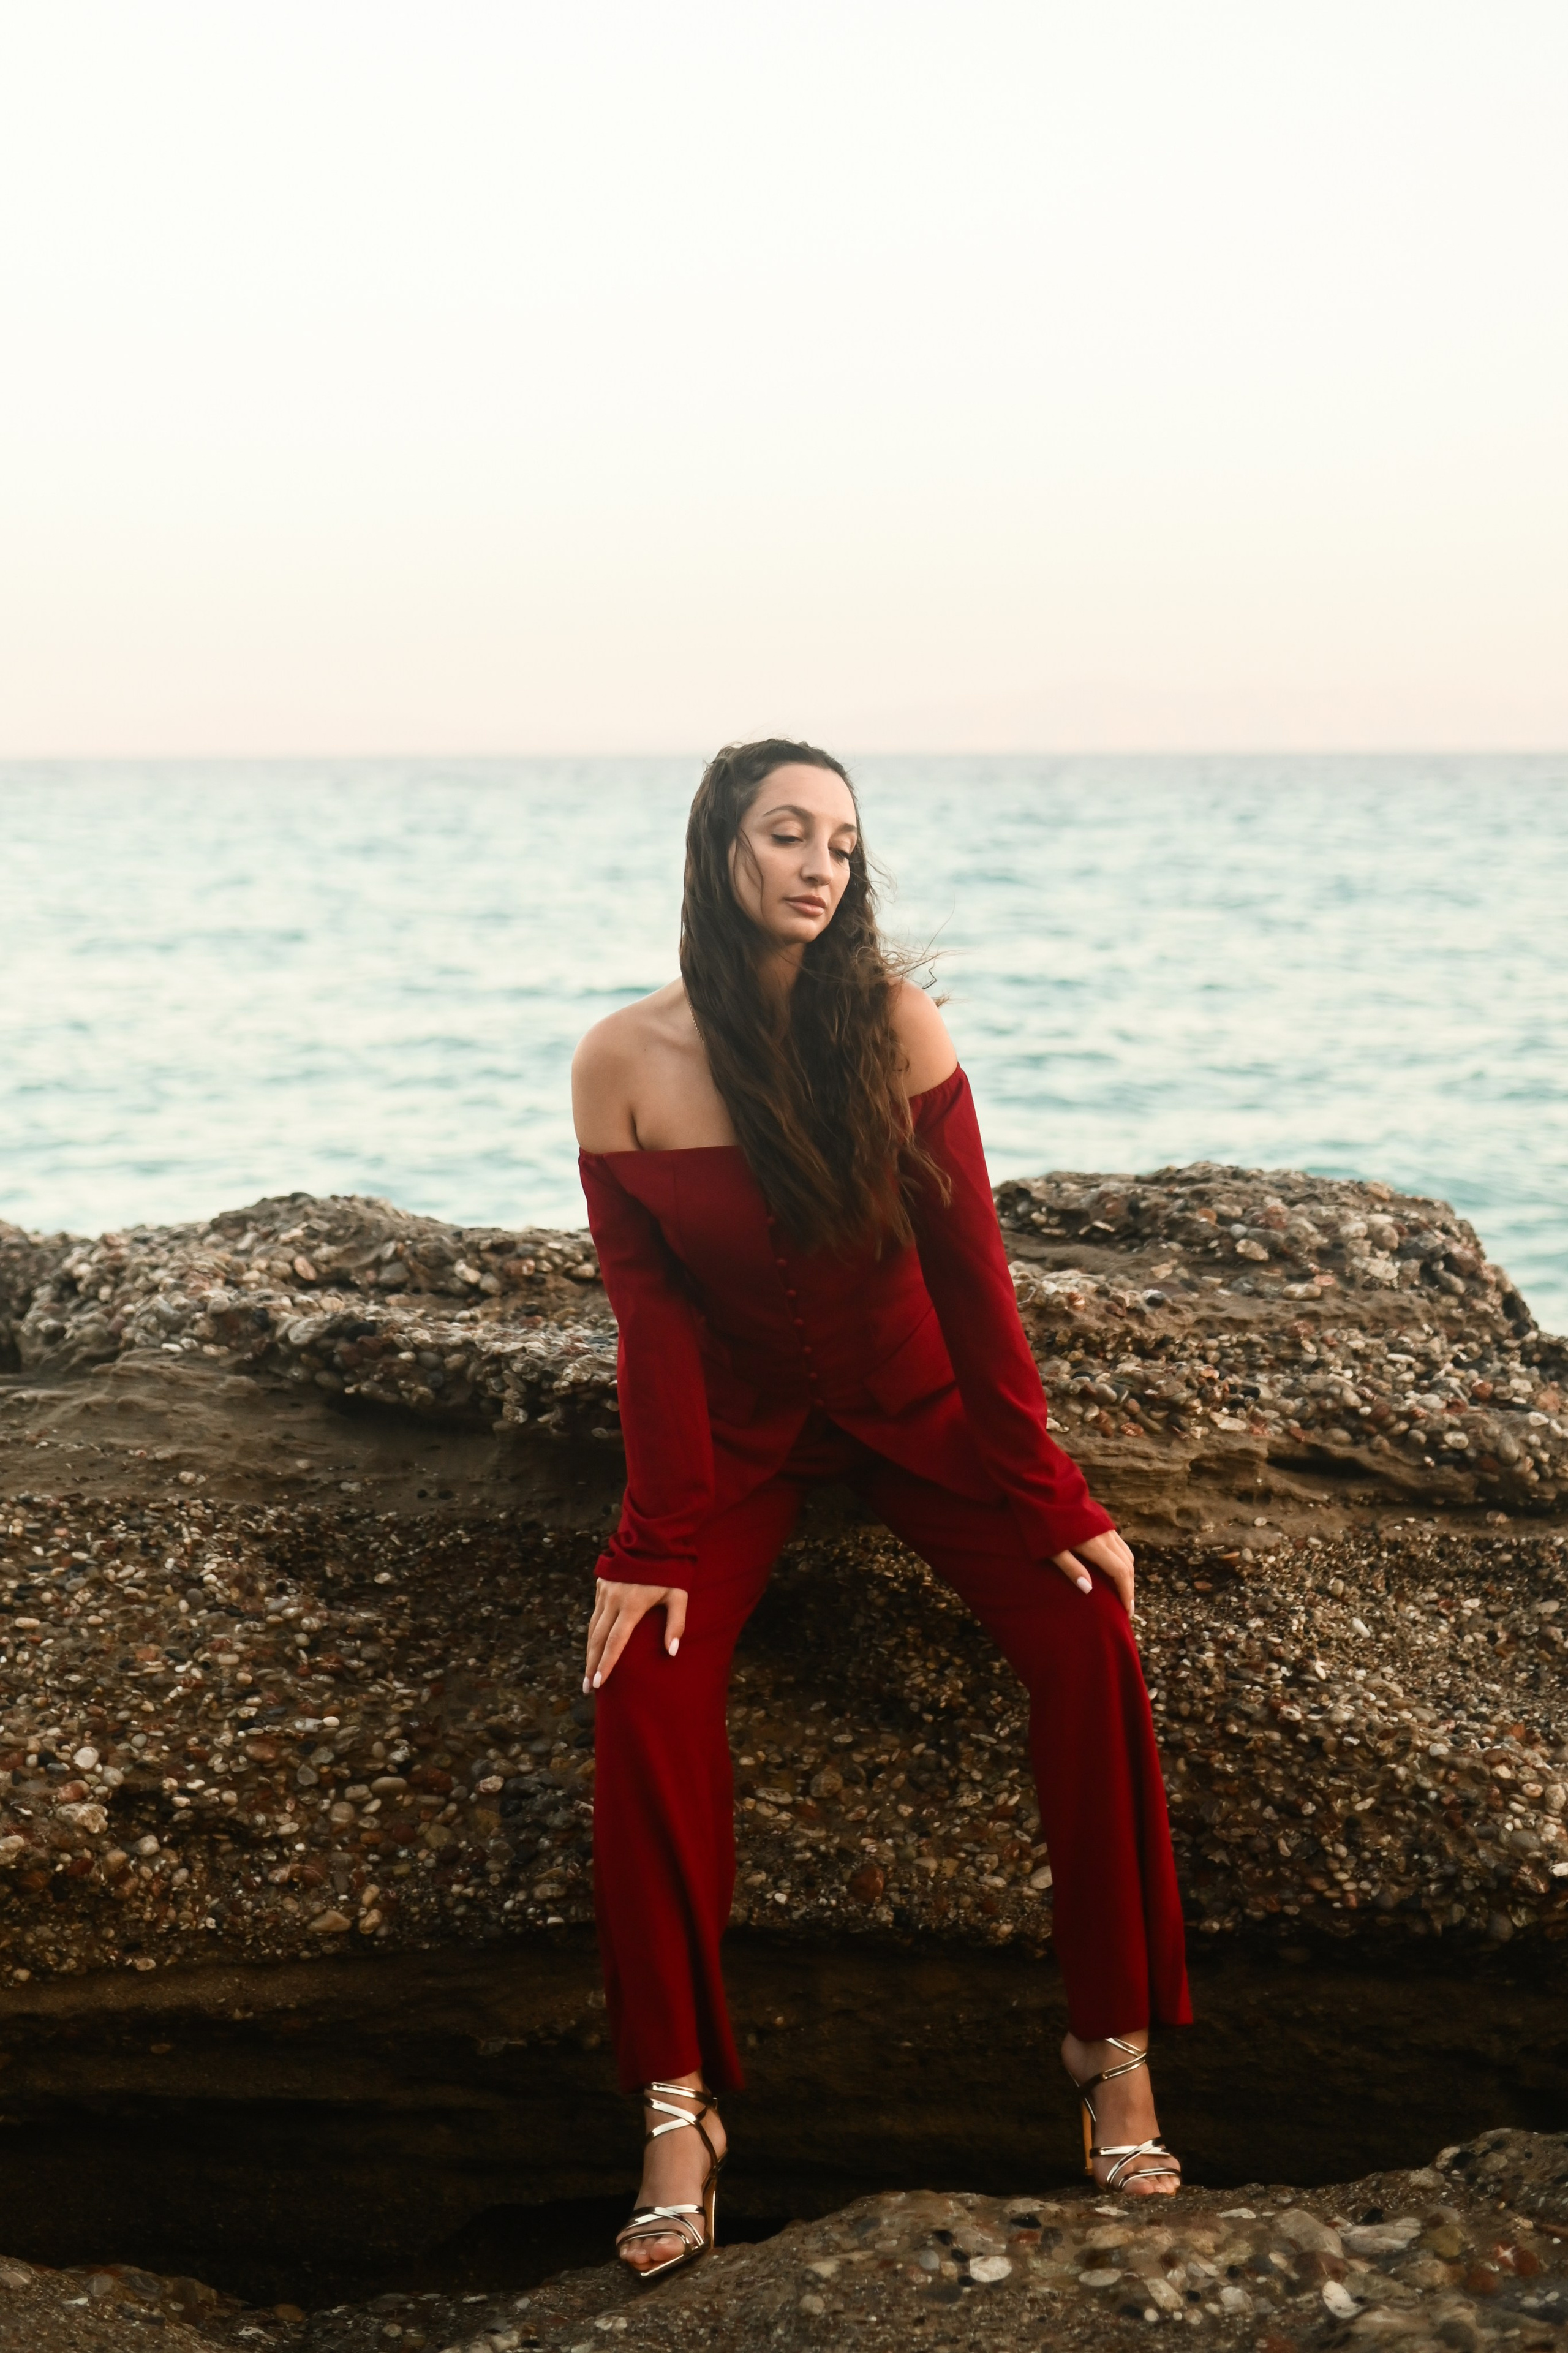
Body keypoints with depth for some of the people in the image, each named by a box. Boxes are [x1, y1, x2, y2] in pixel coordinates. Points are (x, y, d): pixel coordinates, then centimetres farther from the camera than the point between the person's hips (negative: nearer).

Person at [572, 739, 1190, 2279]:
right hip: (737, 1418, 0)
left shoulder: (892, 1025, -14)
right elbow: (651, 1313, -12)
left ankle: (1114, 2044, -8)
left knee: (1084, 1629, -21)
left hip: (910, 1400, 1)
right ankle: (679, 2106, -16)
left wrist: (1053, 1498, -14)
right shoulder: (625, 1064, -14)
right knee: (647, 1675, -25)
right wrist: (660, 1544, -18)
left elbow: (970, 1267, -12)